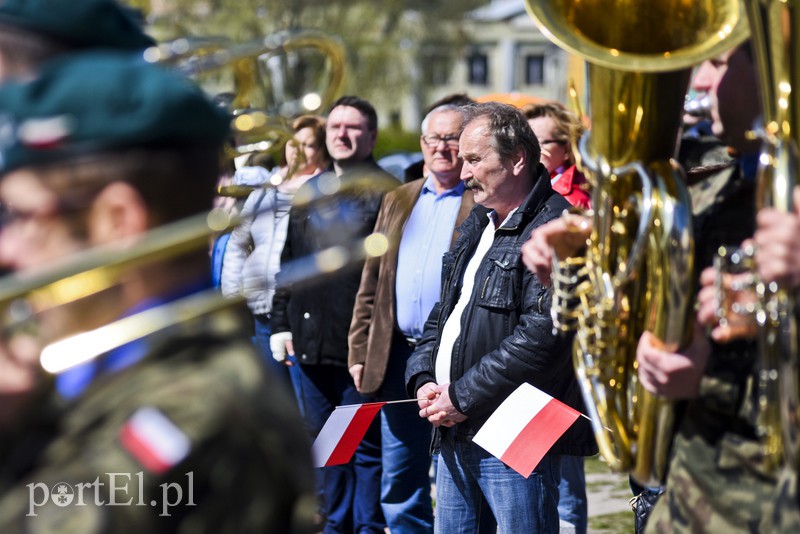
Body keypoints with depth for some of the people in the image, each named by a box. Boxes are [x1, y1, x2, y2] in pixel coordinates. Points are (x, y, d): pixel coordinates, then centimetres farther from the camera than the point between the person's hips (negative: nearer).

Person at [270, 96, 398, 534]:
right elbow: (288, 264, 20)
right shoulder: (309, 194, 16)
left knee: (367, 445, 1)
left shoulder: (386, 193, -4)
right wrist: (281, 323, 13)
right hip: (310, 342, 6)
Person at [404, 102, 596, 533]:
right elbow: (442, 316, 24)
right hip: (454, 437, 9)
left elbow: (543, 335, -21)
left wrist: (462, 397, -16)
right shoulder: (477, 226, 19)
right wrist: (423, 380, 5)